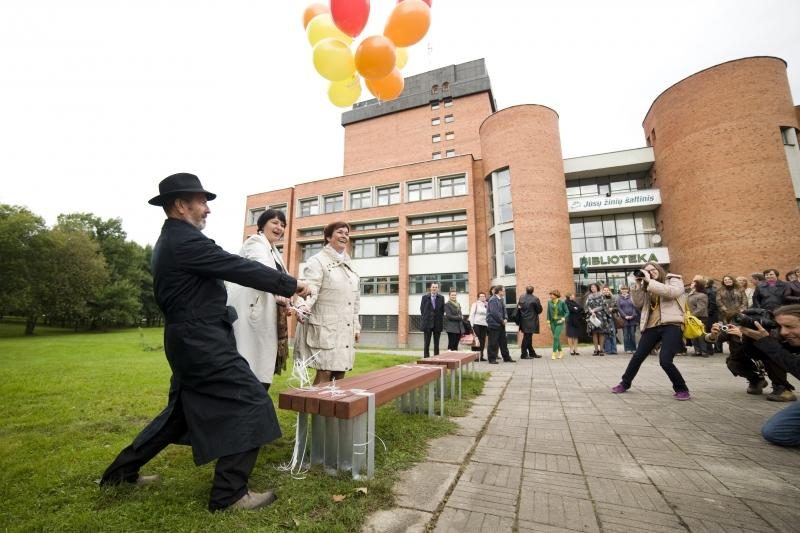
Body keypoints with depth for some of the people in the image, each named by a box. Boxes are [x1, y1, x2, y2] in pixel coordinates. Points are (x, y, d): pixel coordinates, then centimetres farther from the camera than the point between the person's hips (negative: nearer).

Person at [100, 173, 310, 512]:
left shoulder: (168, 242, 15)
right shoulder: (186, 241, -18)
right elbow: (241, 268, -20)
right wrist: (290, 284, -12)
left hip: (191, 339, 11)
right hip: (202, 341, -11)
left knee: (182, 410, 25)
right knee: (249, 403, -5)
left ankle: (122, 470, 38)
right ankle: (230, 493, 5)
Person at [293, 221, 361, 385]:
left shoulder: (348, 264, 17)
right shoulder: (317, 261, -3)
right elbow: (310, 289, -17)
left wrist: (357, 327, 17)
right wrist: (303, 308, -38)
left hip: (346, 328, 7)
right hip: (324, 326, -6)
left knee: (340, 373, 8)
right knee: (325, 373, -7)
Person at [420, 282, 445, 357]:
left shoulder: (441, 298, 4)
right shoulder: (425, 297, 2)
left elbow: (442, 310, 8)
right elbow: (422, 309, 6)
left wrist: (439, 318, 2)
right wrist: (425, 318, 3)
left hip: (437, 323, 1)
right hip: (427, 323, -1)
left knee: (436, 343, 7)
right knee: (426, 343, 2)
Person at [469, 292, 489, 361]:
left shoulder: (486, 305, 12)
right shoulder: (475, 304, 0)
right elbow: (472, 314, -3)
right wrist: (471, 325, -10)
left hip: (484, 325, 4)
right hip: (477, 324, -4)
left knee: (483, 341, 6)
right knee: (476, 340, -3)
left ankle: (481, 356, 14)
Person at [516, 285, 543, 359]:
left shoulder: (521, 298, 1)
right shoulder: (535, 299, -12)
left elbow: (518, 309, 2)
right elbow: (539, 310, -5)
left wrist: (518, 320, 10)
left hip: (523, 321, 6)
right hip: (531, 321, -6)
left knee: (528, 337, 14)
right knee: (527, 337, 0)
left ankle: (532, 353, 24)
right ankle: (524, 354, 4)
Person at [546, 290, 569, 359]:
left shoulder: (561, 302, -9)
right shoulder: (549, 302, 0)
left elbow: (567, 312, -2)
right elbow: (548, 312, 5)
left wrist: (563, 318, -17)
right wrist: (548, 322, 2)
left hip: (559, 322, -4)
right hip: (553, 322, 4)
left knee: (556, 337, -12)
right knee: (556, 337, 10)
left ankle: (554, 353, -7)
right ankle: (560, 352, 25)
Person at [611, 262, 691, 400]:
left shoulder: (674, 280, 6)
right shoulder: (648, 287, 17)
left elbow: (672, 292, -17)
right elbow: (638, 303, 6)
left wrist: (649, 281, -16)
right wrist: (636, 284, -2)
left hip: (671, 325, -5)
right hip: (652, 326, 5)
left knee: (665, 360, -17)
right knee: (637, 356, 7)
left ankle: (682, 389, 7)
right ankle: (625, 384, 22)